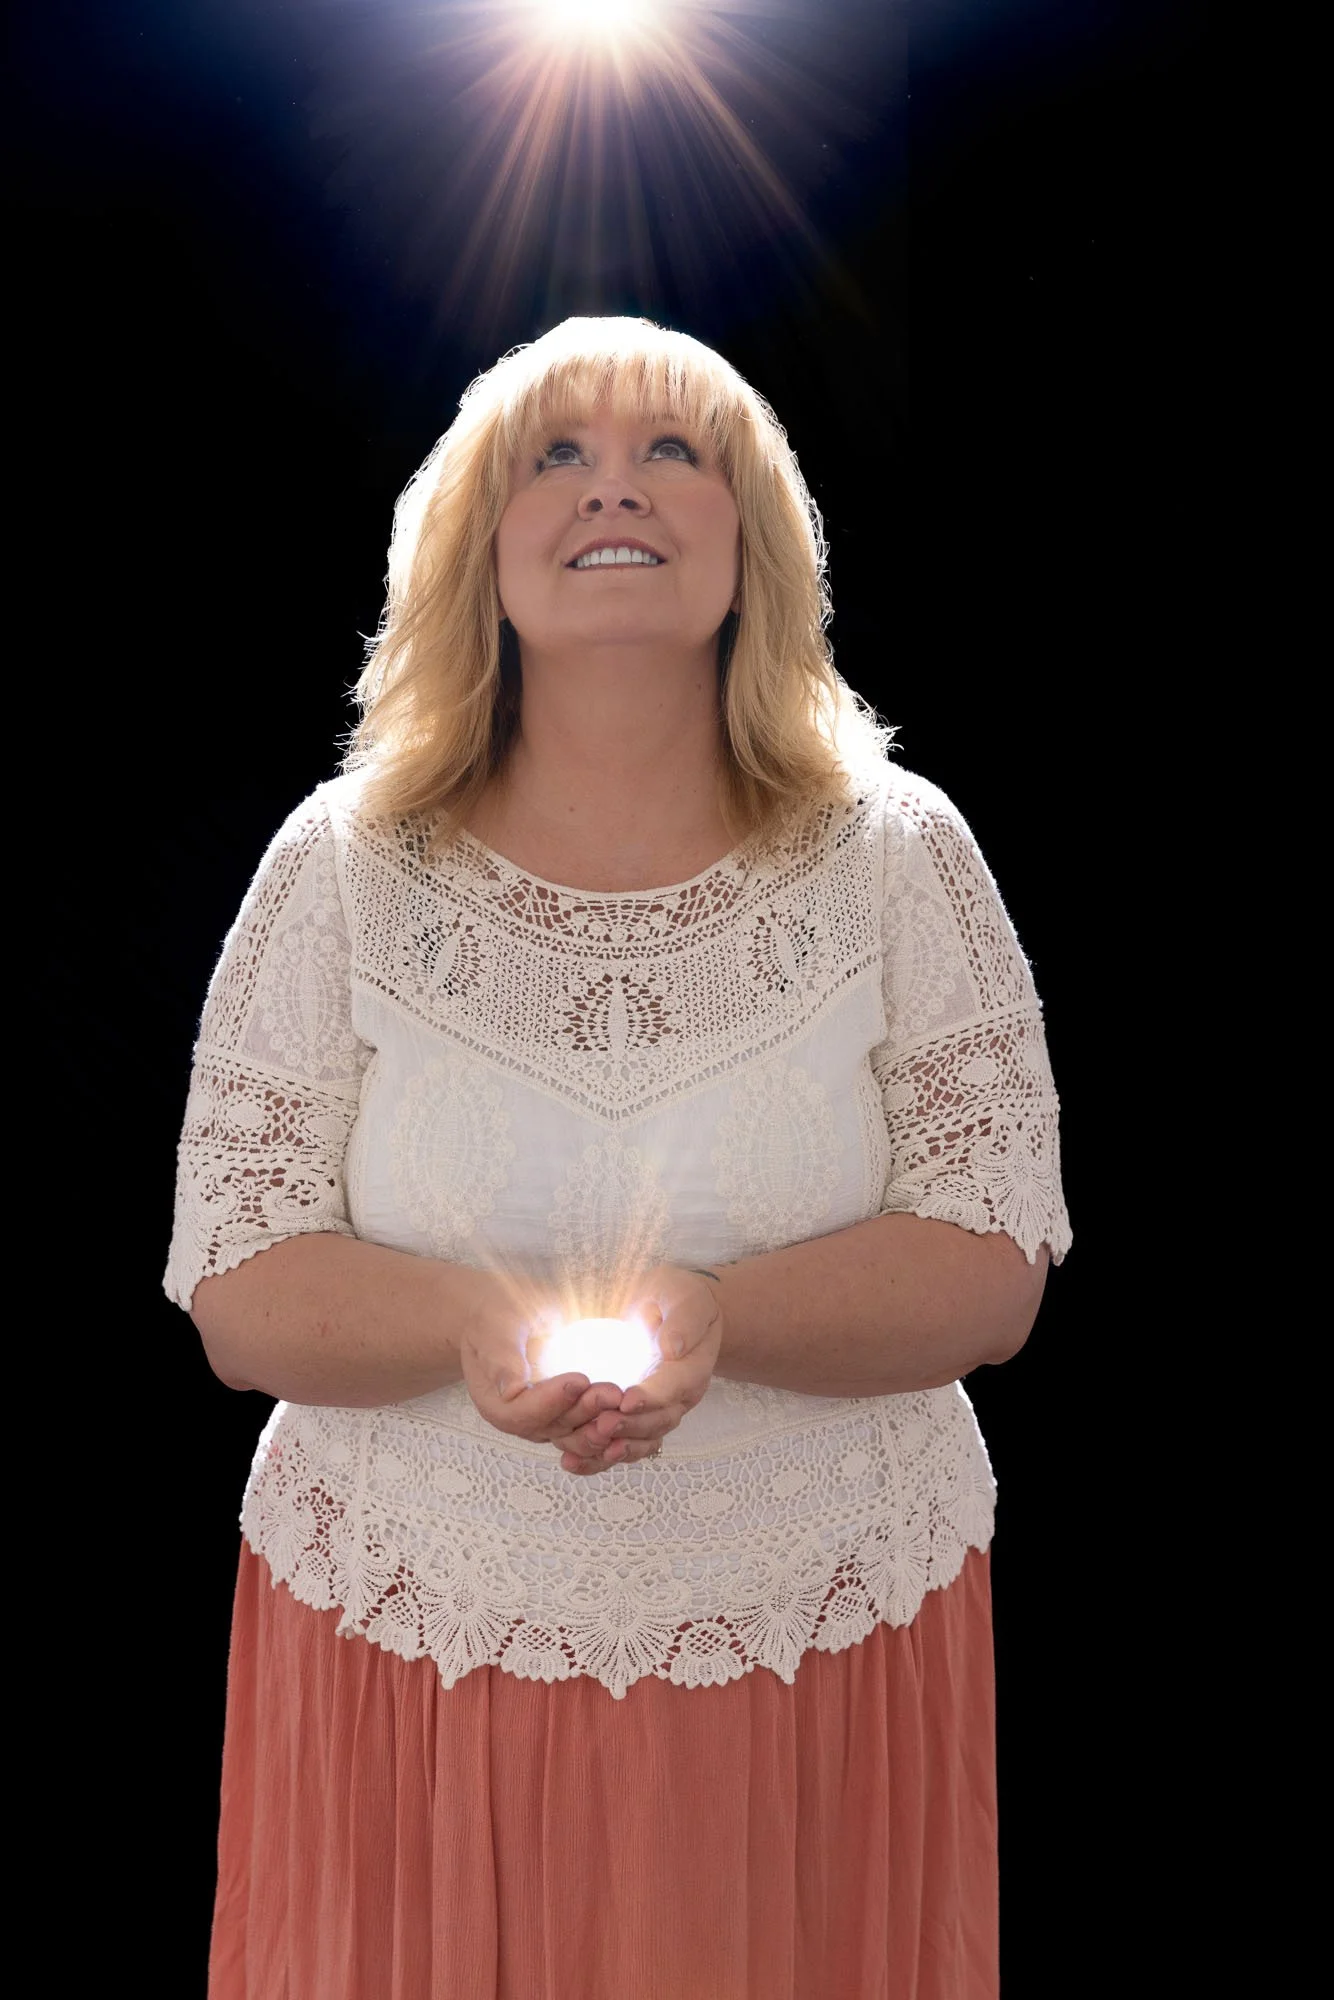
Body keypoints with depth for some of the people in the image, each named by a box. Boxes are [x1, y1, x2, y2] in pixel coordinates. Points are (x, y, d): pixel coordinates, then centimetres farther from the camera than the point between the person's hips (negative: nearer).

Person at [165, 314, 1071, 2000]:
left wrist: (710, 1315, -25)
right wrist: (473, 1324, -25)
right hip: (413, 1655, 0)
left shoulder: (896, 853, -2)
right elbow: (241, 1301, -5)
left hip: (819, 1660, 0)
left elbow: (991, 1274, -7)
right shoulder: (345, 866, -2)